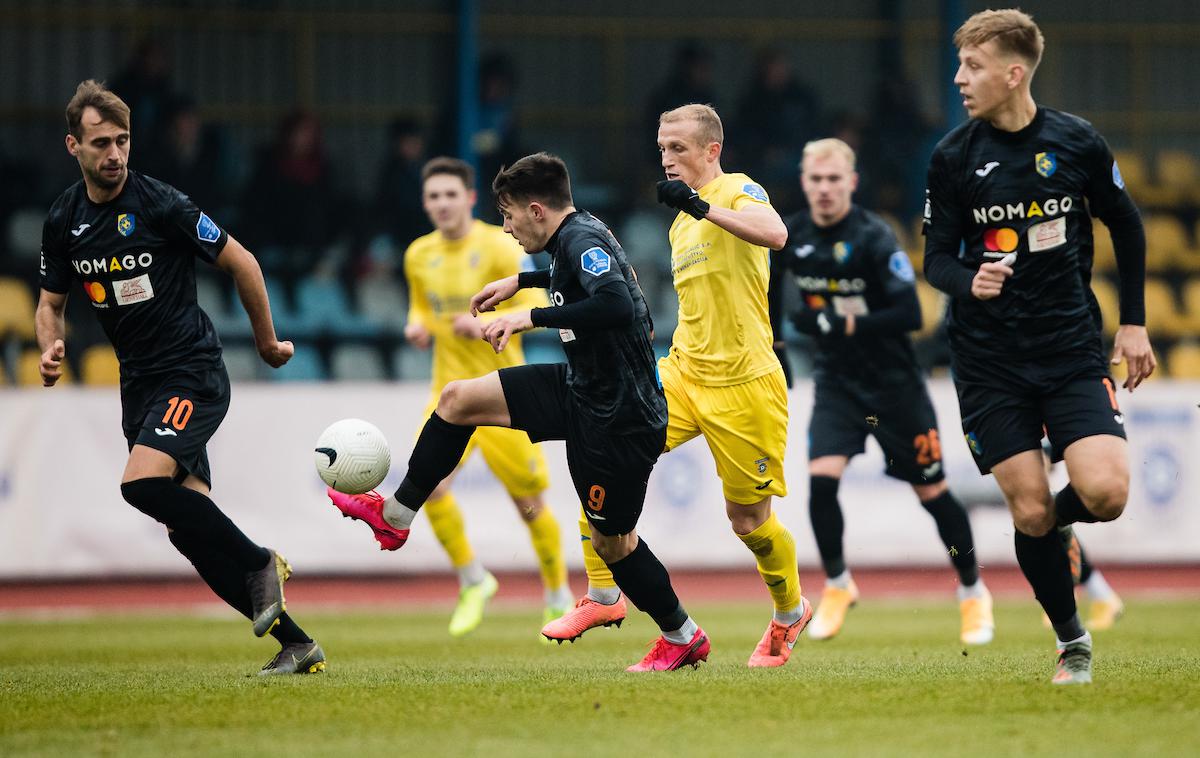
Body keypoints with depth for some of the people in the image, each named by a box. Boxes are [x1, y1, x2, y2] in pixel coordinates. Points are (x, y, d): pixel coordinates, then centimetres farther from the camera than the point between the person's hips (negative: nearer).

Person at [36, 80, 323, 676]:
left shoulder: (160, 204, -13)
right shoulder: (64, 221, 4)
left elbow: (240, 262, -5)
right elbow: (52, 301, 17)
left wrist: (267, 343, 4)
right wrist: (52, 347, -5)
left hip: (192, 374, -7)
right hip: (138, 382, 7)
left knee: (143, 482, -29)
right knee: (188, 530, 1)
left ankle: (260, 563, -10)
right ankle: (295, 643, 7)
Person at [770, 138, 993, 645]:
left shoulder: (874, 237, -20)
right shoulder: (790, 237, -3)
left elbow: (910, 314, -26)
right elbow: (767, 291, 19)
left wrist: (840, 322, -29)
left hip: (894, 383, -4)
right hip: (836, 380, 4)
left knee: (931, 491, 4)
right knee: (821, 478, -17)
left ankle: (973, 593, 24)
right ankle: (837, 586, 5)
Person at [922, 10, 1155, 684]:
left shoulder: (1078, 142, -3)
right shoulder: (954, 156, -3)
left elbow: (1126, 226, 12)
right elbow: (936, 257, 1)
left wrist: (1134, 323, 11)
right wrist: (969, 281, -22)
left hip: (1071, 346, 0)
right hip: (989, 357, 0)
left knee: (1105, 493, -17)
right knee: (1029, 509, -5)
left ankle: (1050, 519, 19)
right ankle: (1072, 642, 15)